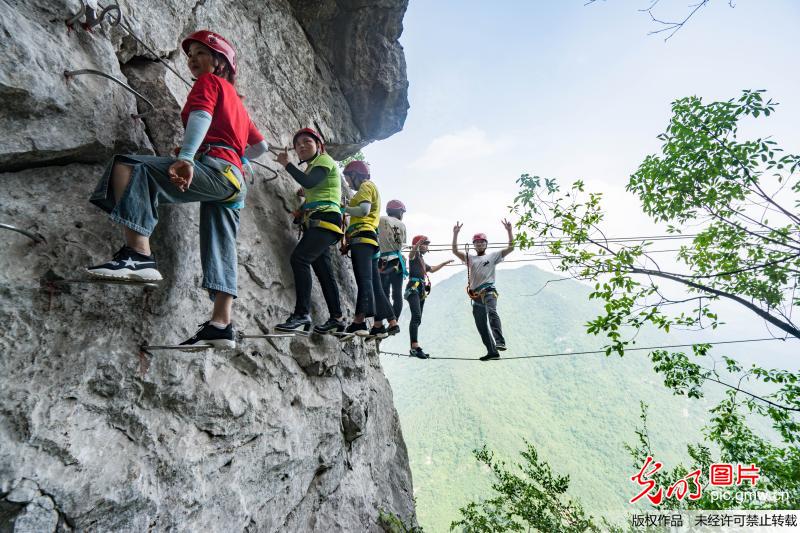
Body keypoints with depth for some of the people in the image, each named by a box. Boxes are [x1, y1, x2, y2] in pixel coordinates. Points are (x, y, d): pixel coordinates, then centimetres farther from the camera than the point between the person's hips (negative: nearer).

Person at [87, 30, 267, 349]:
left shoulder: (210, 81, 12)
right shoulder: (235, 101, 35)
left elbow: (201, 117, -11)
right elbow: (261, 145, 39)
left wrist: (185, 157, -27)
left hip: (215, 167, -9)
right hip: (235, 180, 9)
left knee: (128, 167, -19)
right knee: (220, 251, 2)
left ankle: (139, 255, -36)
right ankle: (221, 324, -1)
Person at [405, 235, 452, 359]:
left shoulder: (422, 260, 27)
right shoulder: (415, 255, 2)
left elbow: (432, 269, 44)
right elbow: (413, 251, -24)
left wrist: (444, 263, 50)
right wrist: (419, 242, -44)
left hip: (421, 291, 9)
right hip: (413, 289, -9)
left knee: (417, 319, 5)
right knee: (416, 316, -23)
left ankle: (413, 348, 6)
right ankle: (415, 346, -33)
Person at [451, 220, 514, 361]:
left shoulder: (493, 256, 12)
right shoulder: (469, 258, 20)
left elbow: (511, 248, 5)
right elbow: (455, 251, 8)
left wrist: (509, 231, -3)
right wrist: (455, 233, 0)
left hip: (488, 291, -4)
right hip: (476, 296, 5)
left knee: (492, 312, -35)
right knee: (481, 326, 5)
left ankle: (500, 342, -42)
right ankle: (492, 352, 15)